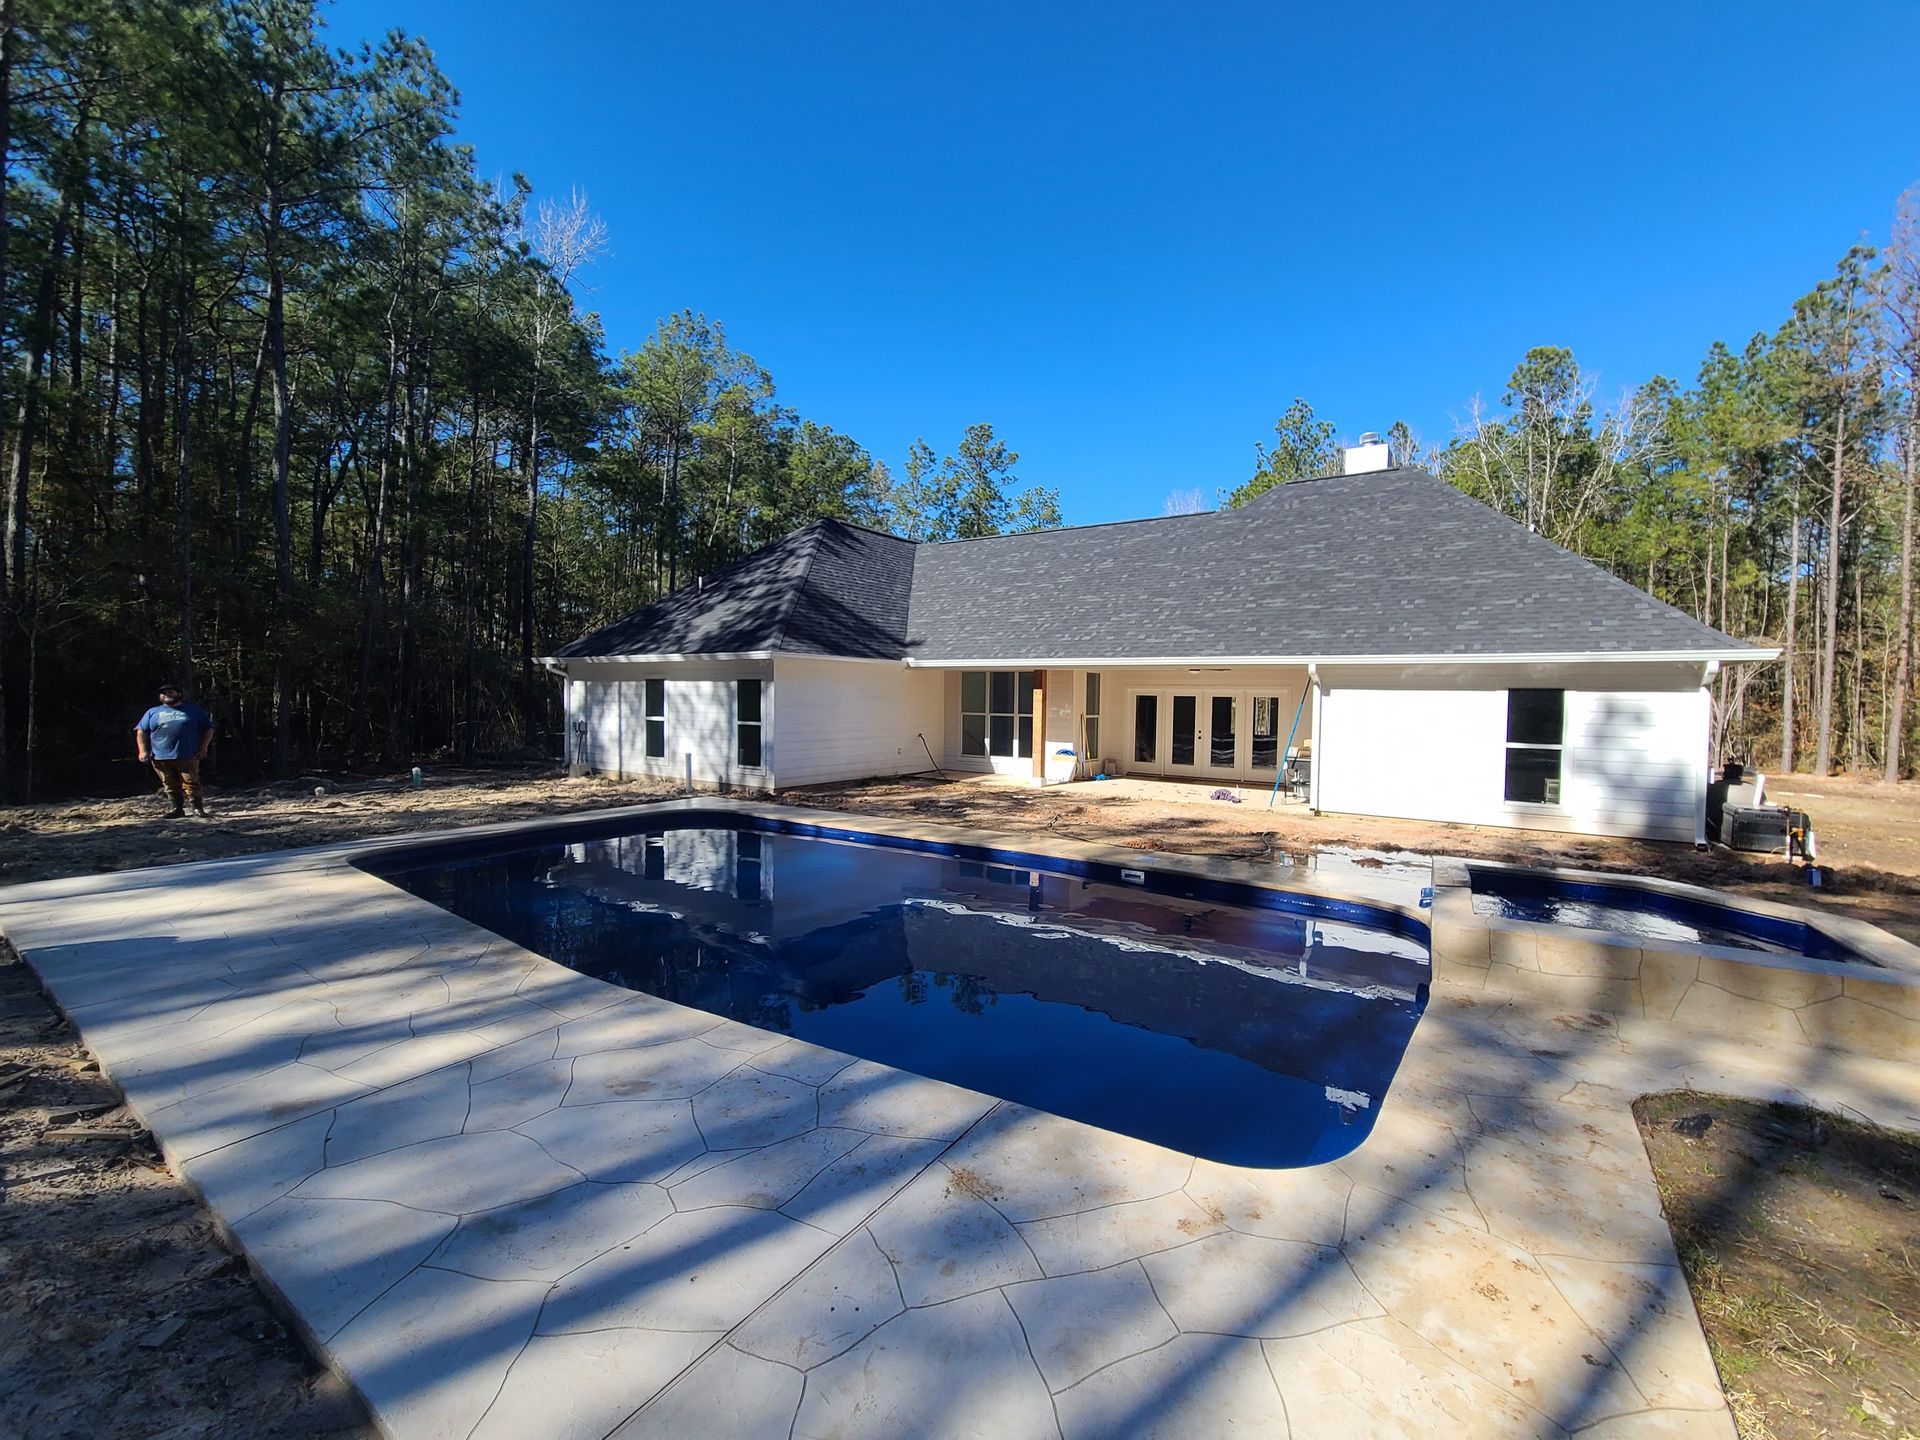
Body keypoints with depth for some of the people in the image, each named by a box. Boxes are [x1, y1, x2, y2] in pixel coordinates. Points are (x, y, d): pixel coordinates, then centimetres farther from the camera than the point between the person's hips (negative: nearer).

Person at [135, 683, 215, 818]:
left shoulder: (193, 711, 10)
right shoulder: (153, 712, 15)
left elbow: (208, 729, 11)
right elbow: (141, 732, 14)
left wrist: (203, 748, 2)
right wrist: (142, 751, 2)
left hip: (187, 756, -2)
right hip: (160, 757, 2)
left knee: (191, 783, -5)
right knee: (170, 785, 5)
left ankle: (198, 808, 0)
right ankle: (177, 809, 12)